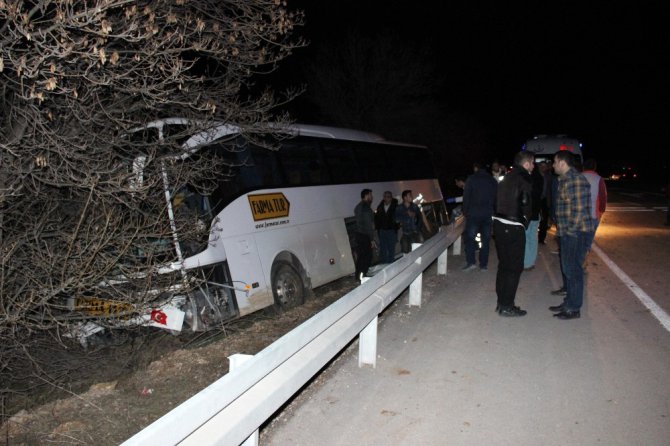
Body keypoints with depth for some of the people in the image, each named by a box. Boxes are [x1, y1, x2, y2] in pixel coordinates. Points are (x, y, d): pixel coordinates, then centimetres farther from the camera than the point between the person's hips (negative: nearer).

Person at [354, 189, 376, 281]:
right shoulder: (366, 207, -17)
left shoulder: (358, 206, 12)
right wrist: (372, 239, -16)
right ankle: (362, 277, 2)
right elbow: (369, 224, -19)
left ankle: (359, 276, 18)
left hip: (359, 234, 9)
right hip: (365, 236, -9)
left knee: (360, 256, 13)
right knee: (367, 257, -1)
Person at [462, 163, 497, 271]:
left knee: (470, 238, 1)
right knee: (485, 239, 8)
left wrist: (465, 212, 0)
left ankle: (471, 262, -9)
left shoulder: (471, 179, -3)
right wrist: (493, 212, 14)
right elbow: (496, 198, 11)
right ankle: (483, 264, 10)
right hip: (488, 214, 4)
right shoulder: (493, 181, 9)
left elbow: (466, 197, -6)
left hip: (473, 213, -4)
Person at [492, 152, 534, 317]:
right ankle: (507, 306, 4)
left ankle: (502, 303, 22)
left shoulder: (508, 178, 14)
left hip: (499, 224, 9)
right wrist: (524, 222, 1)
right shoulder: (523, 179, -11)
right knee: (514, 267, 0)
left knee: (504, 265, 15)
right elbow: (524, 205, -14)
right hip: (513, 228, -9)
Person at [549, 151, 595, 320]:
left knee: (573, 270, -2)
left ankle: (573, 309, 8)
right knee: (567, 268, 17)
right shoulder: (565, 179, 14)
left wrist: (571, 230, -17)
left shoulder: (576, 180, -18)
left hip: (576, 233, -10)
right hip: (568, 232, 10)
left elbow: (579, 209, -22)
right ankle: (568, 302, 29)